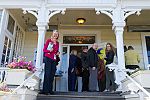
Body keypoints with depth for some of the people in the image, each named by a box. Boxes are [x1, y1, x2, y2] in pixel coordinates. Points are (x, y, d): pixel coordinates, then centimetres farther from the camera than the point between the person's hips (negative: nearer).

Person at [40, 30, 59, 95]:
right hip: (48, 58, -4)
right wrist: (49, 51, -14)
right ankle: (45, 90, -9)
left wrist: (55, 43, -1)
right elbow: (44, 49, 2)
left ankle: (50, 90, 3)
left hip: (54, 59, 5)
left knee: (52, 74, 0)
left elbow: (56, 50, 9)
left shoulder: (57, 43, 20)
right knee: (47, 74, -11)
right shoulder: (48, 40, 7)